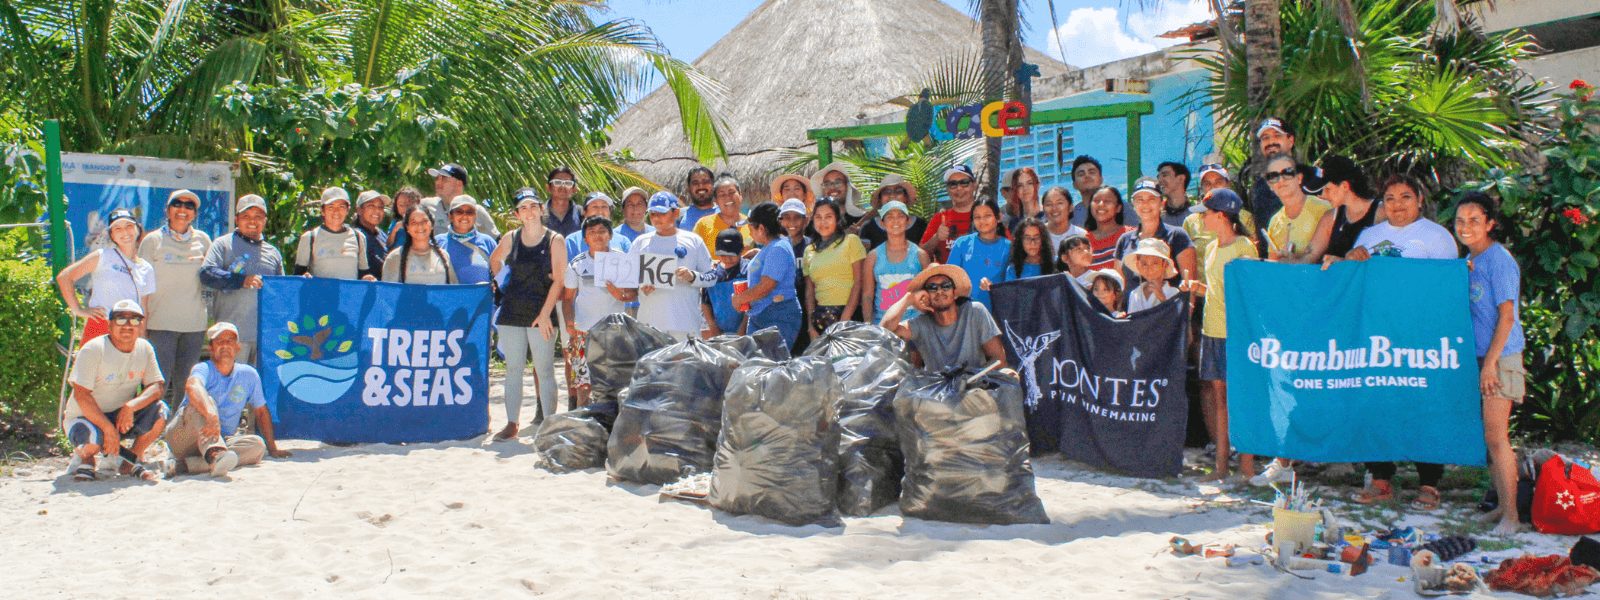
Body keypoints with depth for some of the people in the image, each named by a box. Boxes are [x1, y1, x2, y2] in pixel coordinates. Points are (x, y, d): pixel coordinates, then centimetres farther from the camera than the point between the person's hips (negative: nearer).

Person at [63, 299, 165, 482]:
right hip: (85, 417, -4)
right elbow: (81, 395, -22)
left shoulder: (144, 349, -2)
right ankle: (84, 455, 2)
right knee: (95, 438, -37)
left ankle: (132, 459, -1)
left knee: (159, 411, -22)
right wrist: (109, 428, -29)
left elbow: (157, 386, -9)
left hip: (123, 416, 4)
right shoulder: (93, 349, -17)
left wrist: (131, 406, -29)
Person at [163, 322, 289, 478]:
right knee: (203, 402, -31)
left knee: (258, 445, -24)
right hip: (183, 440, -4)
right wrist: (211, 416, -55)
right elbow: (192, 386, -36)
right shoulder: (204, 369, -11)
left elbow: (261, 412, 15)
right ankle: (215, 455, -59)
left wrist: (272, 449, 13)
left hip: (222, 441, 5)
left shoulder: (248, 374, 5)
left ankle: (185, 465, -38)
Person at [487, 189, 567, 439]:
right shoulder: (511, 238, 6)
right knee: (513, 368, 6)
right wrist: (502, 284, 13)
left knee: (544, 370, -2)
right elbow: (494, 260, 26)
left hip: (542, 313, -3)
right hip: (512, 312, 3)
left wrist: (545, 314, -14)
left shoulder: (554, 240, -3)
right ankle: (512, 423, 12)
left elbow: (558, 280, -7)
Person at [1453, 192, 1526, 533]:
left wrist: (1491, 361, -19)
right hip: (1476, 358, 8)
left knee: (1495, 436, -9)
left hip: (1500, 358, -8)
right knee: (1487, 437, 11)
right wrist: (1481, 362, 14)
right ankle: (1502, 505, 20)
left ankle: (1511, 515, -4)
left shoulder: (1498, 260, -12)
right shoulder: (1469, 261, 12)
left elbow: (1506, 316, -16)